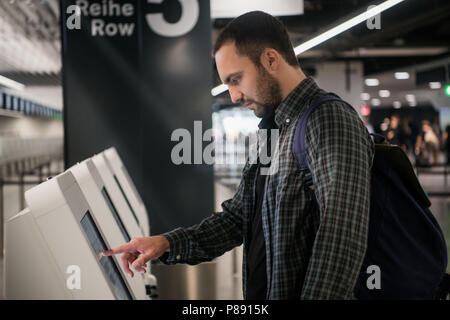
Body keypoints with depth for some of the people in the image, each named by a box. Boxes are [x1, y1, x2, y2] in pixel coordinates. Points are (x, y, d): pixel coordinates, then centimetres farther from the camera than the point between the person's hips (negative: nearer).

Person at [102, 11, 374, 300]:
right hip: (259, 294, 8)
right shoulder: (272, 132, 14)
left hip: (300, 292, -8)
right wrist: (167, 244, 5)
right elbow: (238, 216, 17)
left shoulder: (332, 122, -17)